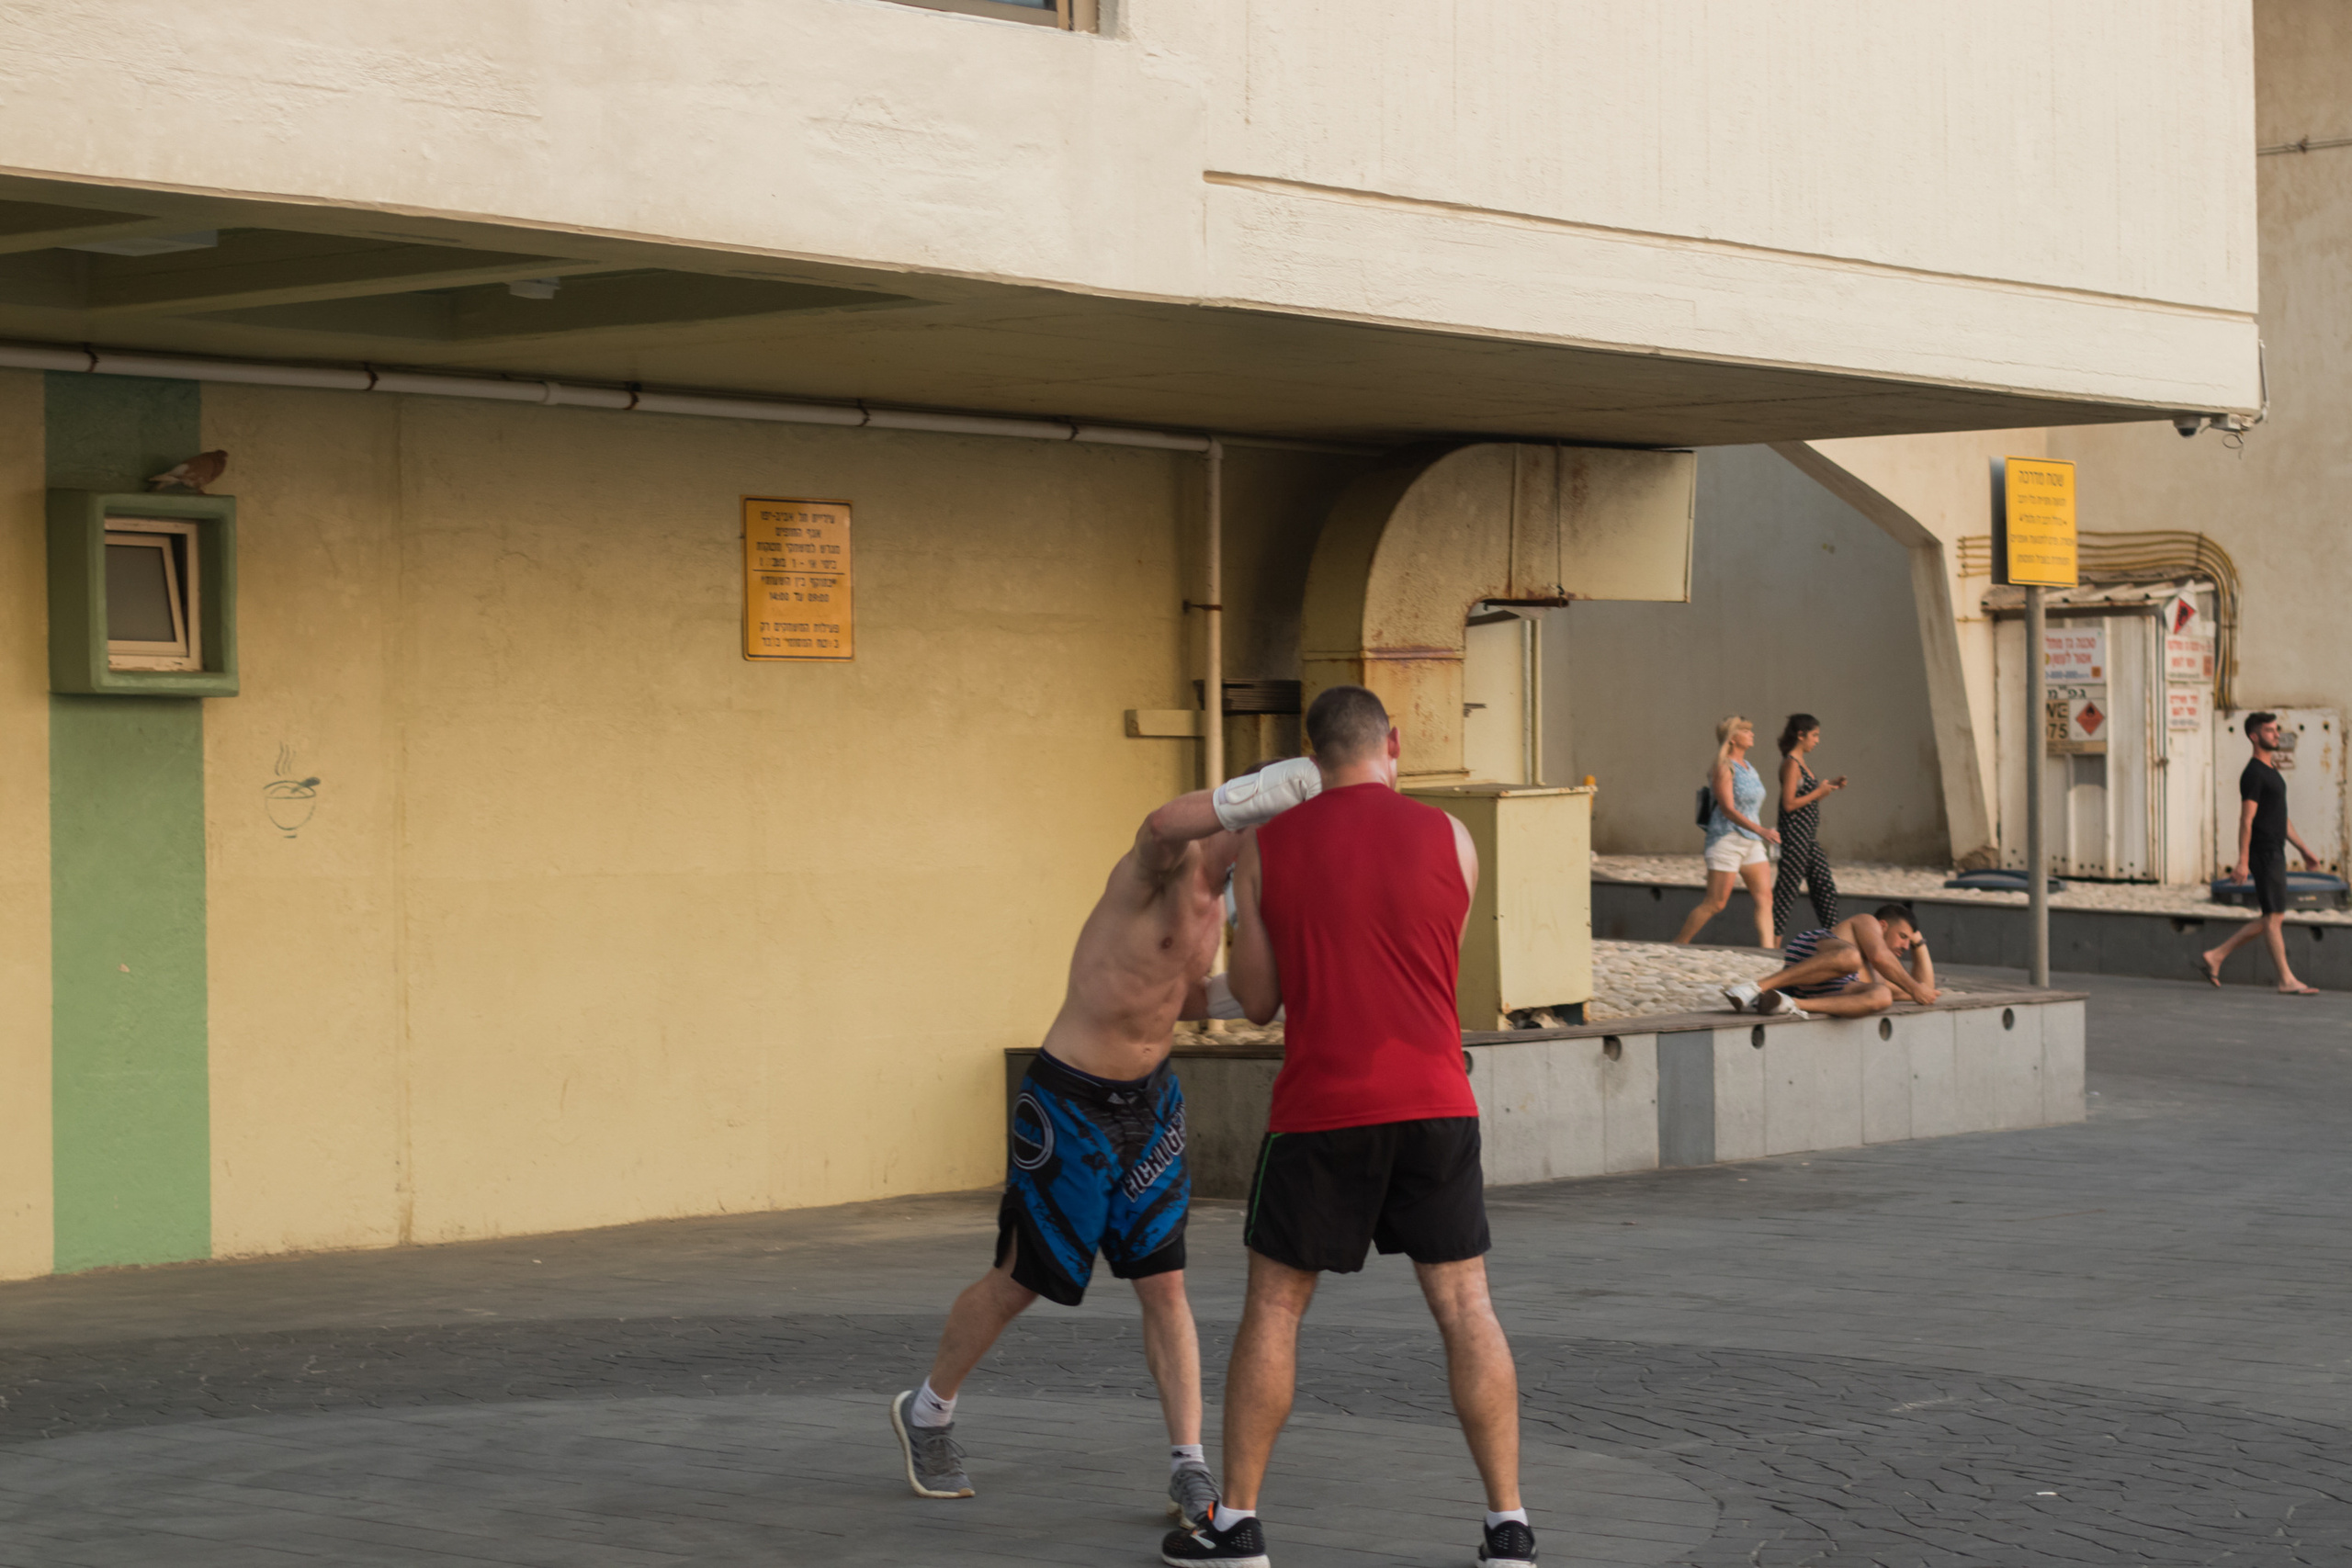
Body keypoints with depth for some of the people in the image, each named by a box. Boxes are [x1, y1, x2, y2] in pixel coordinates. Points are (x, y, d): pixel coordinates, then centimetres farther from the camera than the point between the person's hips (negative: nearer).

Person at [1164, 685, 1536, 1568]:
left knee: (1272, 1308, 10)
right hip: (1433, 1106, 1)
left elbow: (1258, 1000, 5)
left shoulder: (1265, 849, 1)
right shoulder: (1449, 840, 2)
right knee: (1465, 1308, 6)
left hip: (1321, 1113, -1)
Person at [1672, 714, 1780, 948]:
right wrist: (1761, 830, -32)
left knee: (1764, 899, -3)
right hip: (1726, 839, -8)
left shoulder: (1749, 768, 13)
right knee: (1715, 903, -4)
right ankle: (1677, 945, 10)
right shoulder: (1724, 768, -11)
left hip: (1751, 841, 8)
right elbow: (1728, 809, -21)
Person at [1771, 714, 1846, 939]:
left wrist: (1832, 786, 12)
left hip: (1809, 838, 10)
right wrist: (1819, 791, -13)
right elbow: (1789, 804, -19)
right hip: (1795, 834, -10)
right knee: (1787, 890, -6)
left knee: (1826, 887, 9)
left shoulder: (1803, 763, 16)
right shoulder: (1791, 764, -13)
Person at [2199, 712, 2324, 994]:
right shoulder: (2253, 774, -12)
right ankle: (2286, 979, -3)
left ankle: (2214, 957, 14)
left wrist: (2304, 849, 22)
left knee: (2270, 920, 10)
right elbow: (2246, 820, -17)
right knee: (2274, 917, -6)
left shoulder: (2271, 771, 19)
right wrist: (2243, 862, -22)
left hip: (2275, 854, 10)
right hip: (2264, 854, -10)